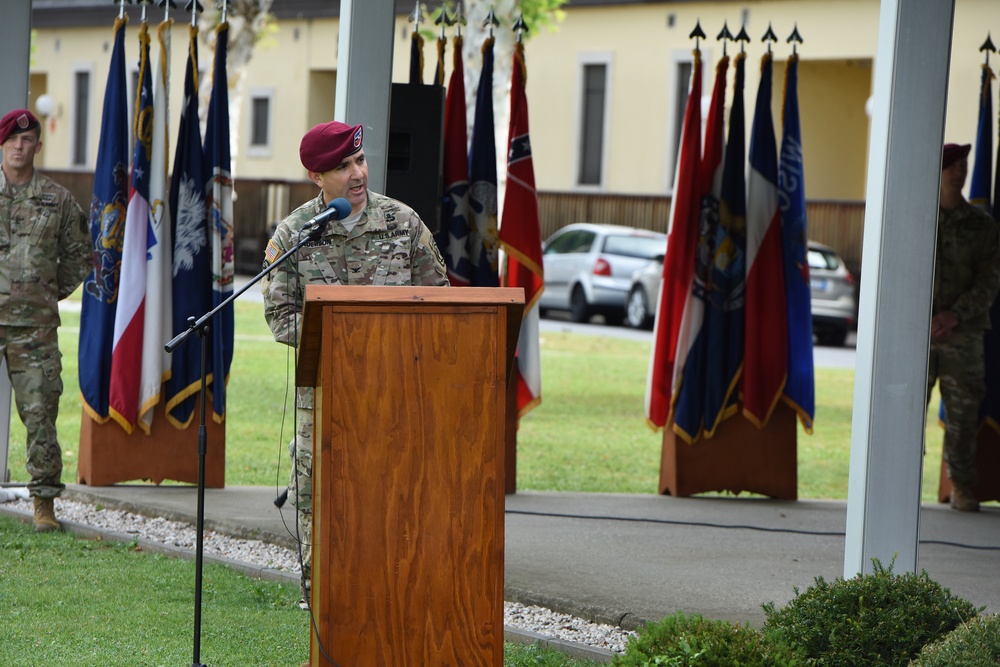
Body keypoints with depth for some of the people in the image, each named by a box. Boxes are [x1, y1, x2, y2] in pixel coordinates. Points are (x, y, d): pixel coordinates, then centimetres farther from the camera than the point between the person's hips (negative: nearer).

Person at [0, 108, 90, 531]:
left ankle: (45, 503, 3)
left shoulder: (58, 200, 7)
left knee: (40, 413, -3)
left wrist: (54, 292, 11)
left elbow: (79, 254, 19)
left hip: (35, 325, 0)